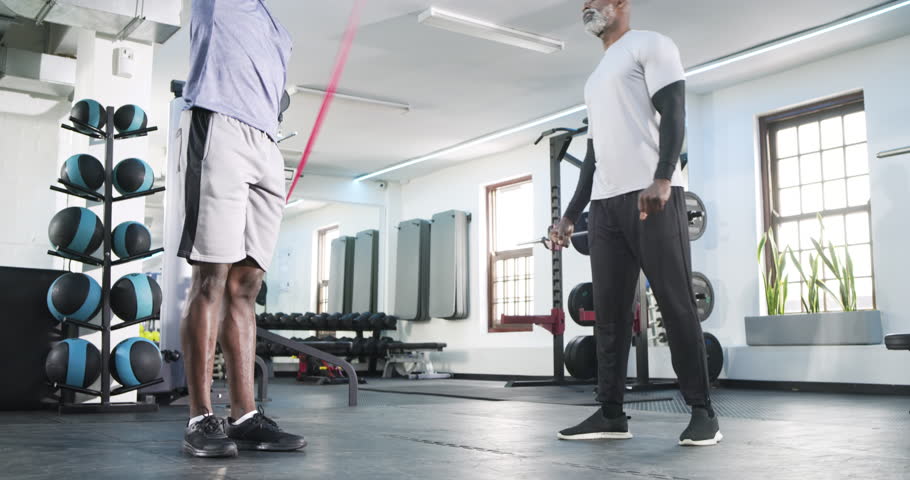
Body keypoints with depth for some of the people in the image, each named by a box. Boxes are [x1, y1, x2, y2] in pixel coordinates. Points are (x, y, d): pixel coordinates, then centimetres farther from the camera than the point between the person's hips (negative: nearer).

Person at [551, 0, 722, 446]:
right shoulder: (595, 78, 28)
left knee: (676, 304, -6)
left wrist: (661, 179, -25)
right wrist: (570, 215, 20)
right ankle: (611, 413, 8)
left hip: (654, 196, -8)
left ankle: (702, 412, 1)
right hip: (605, 204, 8)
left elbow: (674, 114, -9)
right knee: (609, 311, 4)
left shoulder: (649, 45, 4)